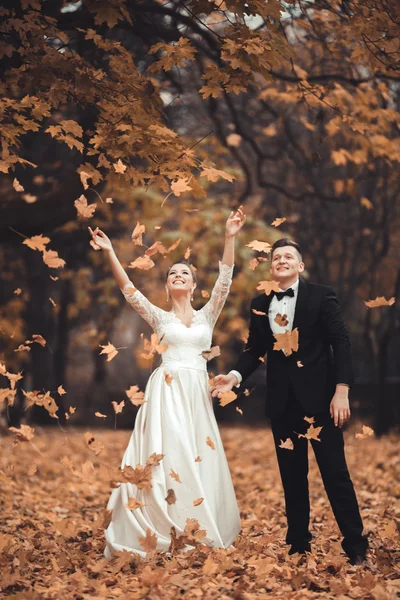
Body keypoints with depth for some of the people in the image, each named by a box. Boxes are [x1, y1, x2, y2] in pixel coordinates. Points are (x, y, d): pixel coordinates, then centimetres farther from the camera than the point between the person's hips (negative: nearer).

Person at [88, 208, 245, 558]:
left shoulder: (207, 315, 13)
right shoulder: (159, 317, 12)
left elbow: (225, 281, 2)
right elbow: (128, 289, 3)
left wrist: (230, 238, -8)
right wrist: (110, 253, -7)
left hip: (197, 394, 2)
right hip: (167, 392, -1)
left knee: (199, 460, 1)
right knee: (167, 457, -8)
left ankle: (202, 534, 7)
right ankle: (162, 535, -5)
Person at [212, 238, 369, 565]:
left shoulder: (321, 295, -3)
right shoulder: (260, 304, 8)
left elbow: (341, 343, -6)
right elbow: (255, 349, 12)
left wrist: (342, 390, -15)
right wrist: (236, 375, -7)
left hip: (319, 396, -4)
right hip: (282, 400, 4)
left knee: (335, 472, -3)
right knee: (292, 475, 9)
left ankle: (356, 546, 3)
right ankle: (298, 544, 18)